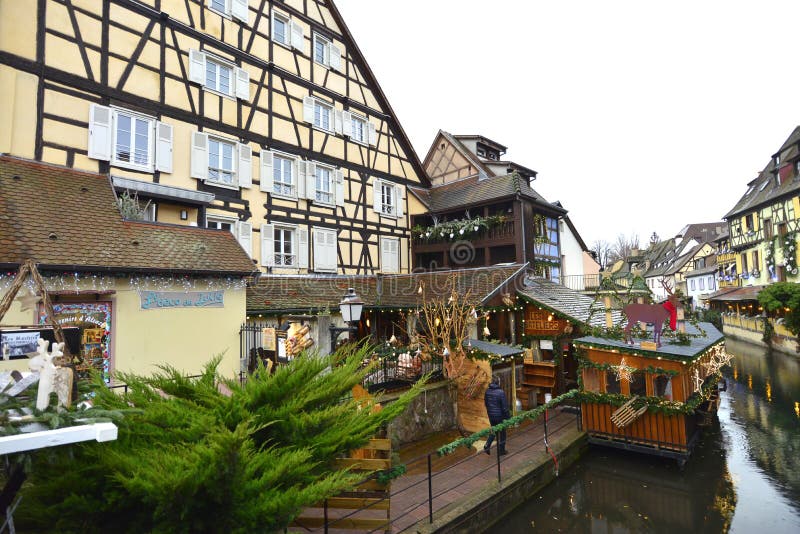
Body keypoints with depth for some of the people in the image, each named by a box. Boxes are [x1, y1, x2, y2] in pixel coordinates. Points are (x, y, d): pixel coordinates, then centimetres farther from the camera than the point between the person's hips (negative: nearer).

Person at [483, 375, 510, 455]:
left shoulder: (487, 391, -4)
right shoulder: (501, 392, -22)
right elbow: (504, 406, -17)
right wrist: (508, 416, -5)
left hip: (491, 415, 5)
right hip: (500, 415, -5)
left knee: (493, 430, 22)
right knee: (502, 433, 13)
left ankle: (487, 446, 10)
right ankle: (501, 450, 25)